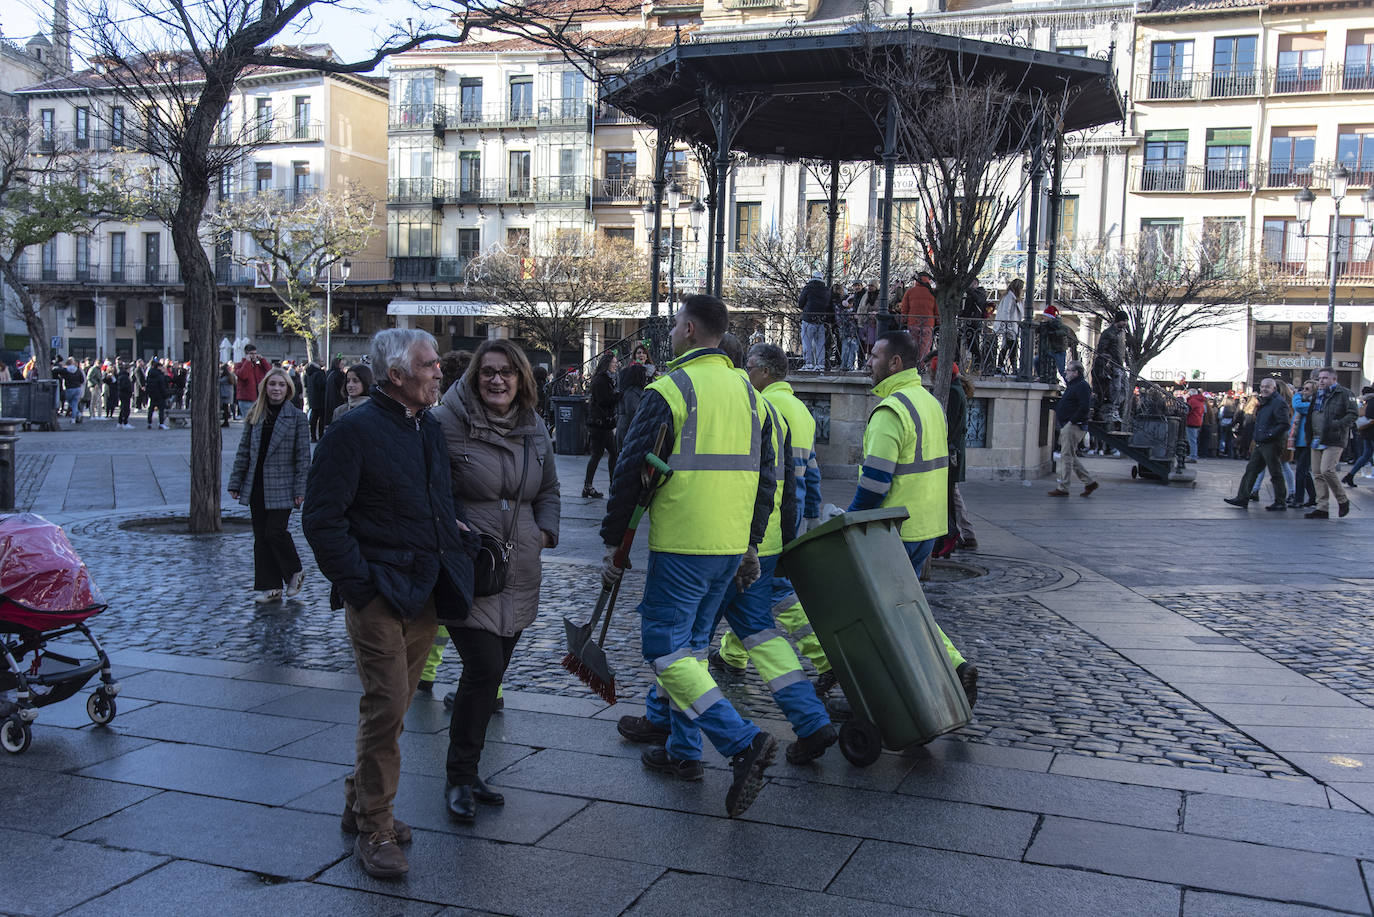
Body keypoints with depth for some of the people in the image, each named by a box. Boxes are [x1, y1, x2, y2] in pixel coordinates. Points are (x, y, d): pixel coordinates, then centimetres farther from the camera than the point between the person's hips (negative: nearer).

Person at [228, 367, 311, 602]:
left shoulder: (297, 417, -3)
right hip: (256, 485, 5)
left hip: (281, 486, -5)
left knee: (275, 532, -10)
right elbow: (244, 450, 11)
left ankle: (295, 573, 16)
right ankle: (270, 587, 15)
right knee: (261, 536, 6)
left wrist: (301, 489, -9)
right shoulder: (254, 415, 8)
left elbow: (303, 456, -4)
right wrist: (235, 483, 6)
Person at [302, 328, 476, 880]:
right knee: (386, 706, -8)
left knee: (394, 705, 15)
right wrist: (358, 583, -16)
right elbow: (322, 519, -12)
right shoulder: (354, 432, -10)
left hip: (426, 595, 7)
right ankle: (374, 829, 6)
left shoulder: (431, 429, 14)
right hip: (380, 597, -7)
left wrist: (460, 544, 12)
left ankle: (360, 803, 32)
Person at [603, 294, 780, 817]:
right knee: (689, 642, 19)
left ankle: (742, 742, -14)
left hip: (682, 545, -7)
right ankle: (680, 748, 27)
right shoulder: (748, 392, 13)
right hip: (732, 547, 8)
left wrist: (613, 541, -1)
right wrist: (751, 544, 22)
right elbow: (765, 476, 16)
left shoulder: (668, 391, -9)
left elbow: (631, 473, -10)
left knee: (665, 649, -3)